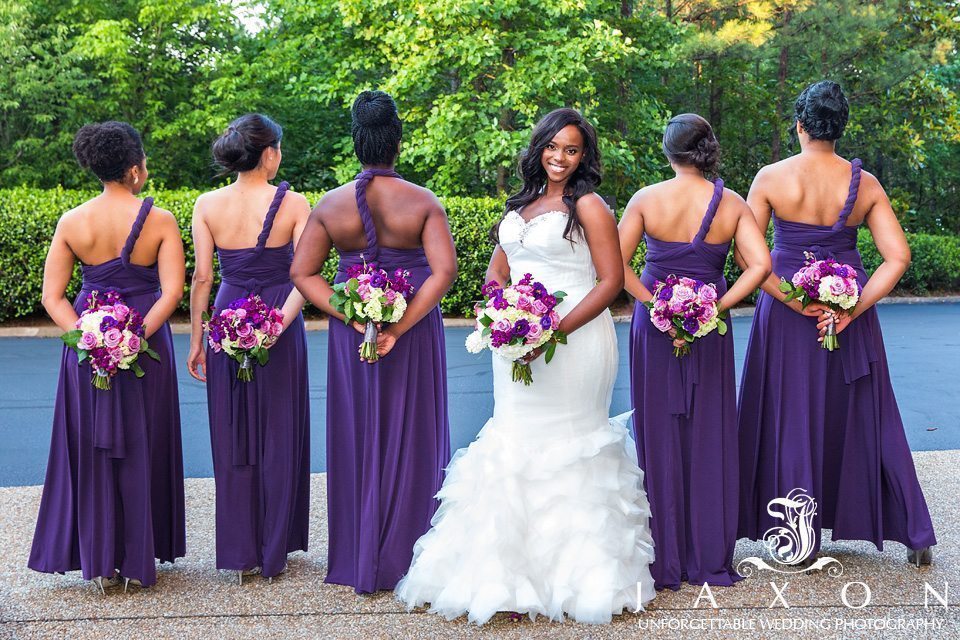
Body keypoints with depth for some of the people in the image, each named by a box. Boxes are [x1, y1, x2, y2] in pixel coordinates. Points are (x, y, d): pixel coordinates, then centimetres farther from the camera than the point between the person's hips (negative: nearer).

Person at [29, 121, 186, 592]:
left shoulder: (71, 222, -2)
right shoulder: (160, 220, -9)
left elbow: (51, 296, -5)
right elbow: (171, 292, -17)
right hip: (146, 343, -2)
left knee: (90, 450, 12)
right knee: (141, 449, 10)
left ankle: (99, 562, 17)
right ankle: (138, 561, 17)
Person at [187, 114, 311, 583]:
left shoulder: (207, 205, -3)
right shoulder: (292, 204, -8)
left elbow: (202, 277, -2)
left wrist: (196, 341, 3)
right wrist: (279, 323, -17)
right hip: (280, 320, -2)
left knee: (232, 437, 12)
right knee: (279, 435, 10)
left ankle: (241, 552, 17)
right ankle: (274, 552, 17)